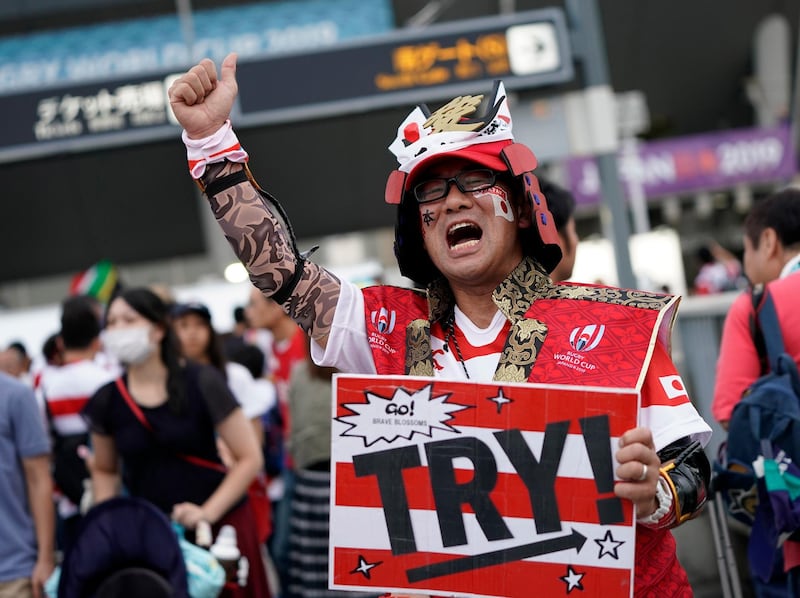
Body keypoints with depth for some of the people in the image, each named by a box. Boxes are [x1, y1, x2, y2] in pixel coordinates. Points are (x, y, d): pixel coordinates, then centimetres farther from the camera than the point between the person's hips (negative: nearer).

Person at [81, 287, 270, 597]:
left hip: (219, 523, -2)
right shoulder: (107, 400, 0)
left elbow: (250, 458, -6)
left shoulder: (201, 383, -8)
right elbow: (105, 471, 16)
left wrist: (209, 512, -15)